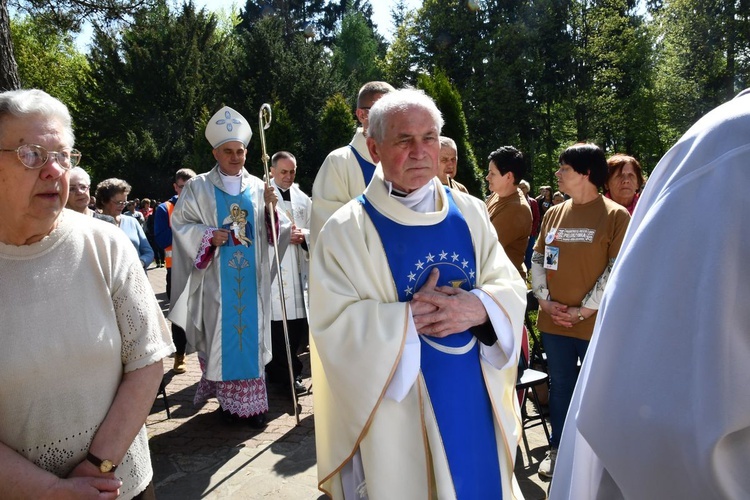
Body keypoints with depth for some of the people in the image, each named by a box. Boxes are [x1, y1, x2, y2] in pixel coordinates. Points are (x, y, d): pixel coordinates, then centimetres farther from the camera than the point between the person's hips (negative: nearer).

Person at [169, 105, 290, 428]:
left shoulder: (258, 187, 9)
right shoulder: (198, 187, 3)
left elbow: (271, 232, 8)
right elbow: (180, 223, 0)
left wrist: (270, 208, -11)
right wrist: (209, 235, -15)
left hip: (252, 277, 2)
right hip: (218, 279, -2)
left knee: (252, 332, 4)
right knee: (221, 333, 2)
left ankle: (253, 401, 13)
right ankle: (228, 399, 15)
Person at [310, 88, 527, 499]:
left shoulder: (469, 212, 2)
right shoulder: (345, 230, -10)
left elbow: (511, 288, 2)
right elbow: (332, 325, -14)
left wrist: (480, 307, -19)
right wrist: (410, 317, -21)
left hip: (475, 400, 4)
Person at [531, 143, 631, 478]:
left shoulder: (616, 216, -8)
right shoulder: (553, 213, 8)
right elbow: (537, 258, 10)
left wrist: (584, 310, -13)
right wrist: (544, 299, -2)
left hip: (595, 324, -4)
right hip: (553, 323, 5)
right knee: (560, 387, 16)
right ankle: (558, 449, 32)